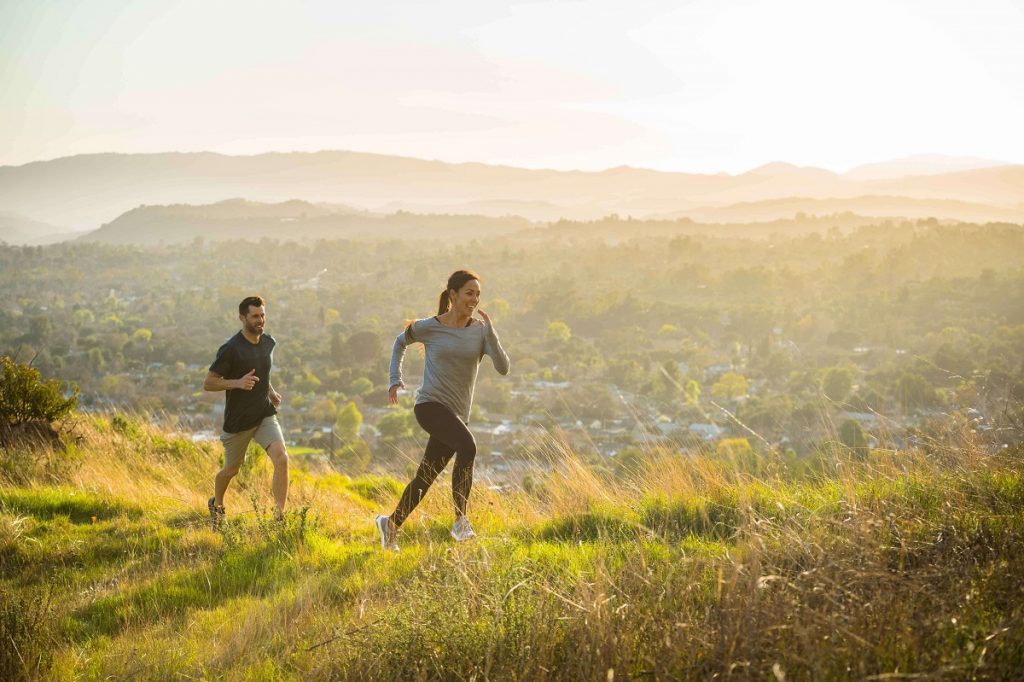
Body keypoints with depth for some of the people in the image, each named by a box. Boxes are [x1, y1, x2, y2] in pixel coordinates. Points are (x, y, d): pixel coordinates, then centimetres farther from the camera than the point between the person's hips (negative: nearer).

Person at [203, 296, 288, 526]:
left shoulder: (269, 343, 3)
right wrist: (238, 383, -28)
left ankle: (279, 516, -13)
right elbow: (208, 383, -14)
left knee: (281, 459, -18)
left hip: (265, 414, 4)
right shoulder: (230, 349, -18)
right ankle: (217, 505, 45)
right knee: (231, 469, 14)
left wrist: (270, 391, 8)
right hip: (238, 420, -4)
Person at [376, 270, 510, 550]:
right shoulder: (429, 327, -2)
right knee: (467, 446, -31)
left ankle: (392, 524, 32)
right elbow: (400, 342, 19)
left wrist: (490, 332, -19)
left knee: (426, 477, 11)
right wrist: (395, 380, 12)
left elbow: (503, 368, -9)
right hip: (430, 404, -4)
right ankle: (460, 520, -25)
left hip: (457, 412, 4)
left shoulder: (481, 331, 2)